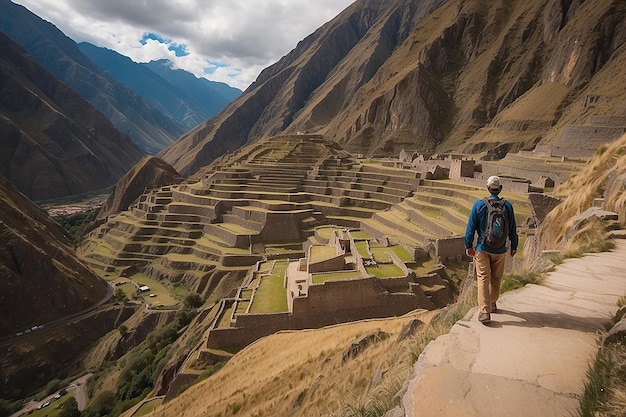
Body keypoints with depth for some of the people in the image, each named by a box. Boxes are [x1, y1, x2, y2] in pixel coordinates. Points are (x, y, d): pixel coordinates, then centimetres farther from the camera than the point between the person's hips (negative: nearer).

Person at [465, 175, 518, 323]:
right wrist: (514, 246, 17)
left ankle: (484, 310, -11)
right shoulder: (508, 206, -4)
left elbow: (471, 227, -6)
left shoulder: (479, 204, -9)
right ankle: (492, 304, 35)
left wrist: (468, 245, 4)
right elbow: (512, 229, 4)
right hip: (500, 250, 2)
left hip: (482, 248, -2)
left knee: (483, 278, -1)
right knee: (496, 278, 18)